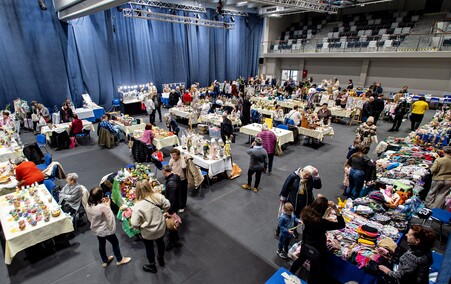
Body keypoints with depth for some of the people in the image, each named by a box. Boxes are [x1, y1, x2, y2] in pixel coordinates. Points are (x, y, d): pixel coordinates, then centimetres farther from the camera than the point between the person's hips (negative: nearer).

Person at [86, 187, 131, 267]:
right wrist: (108, 205, -17)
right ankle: (120, 259, 35)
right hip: (105, 230, -7)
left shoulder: (88, 206, -12)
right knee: (115, 243, 16)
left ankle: (105, 261, 47)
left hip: (95, 229, 7)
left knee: (101, 244, 27)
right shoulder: (103, 207, -35)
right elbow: (110, 217, -24)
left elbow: (89, 218, 4)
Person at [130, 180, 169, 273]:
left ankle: (152, 266, 47)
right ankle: (161, 259, 57)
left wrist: (139, 227, -4)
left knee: (149, 248, 23)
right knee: (160, 242, 30)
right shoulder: (158, 196, -23)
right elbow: (167, 205, -7)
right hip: (161, 228, 3)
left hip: (147, 232, -3)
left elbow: (134, 224, -27)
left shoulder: (138, 206, -31)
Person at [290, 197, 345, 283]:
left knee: (300, 260, 35)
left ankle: (290, 274, 58)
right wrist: (336, 209, -34)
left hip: (305, 245, 7)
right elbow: (342, 225, -27)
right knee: (314, 271, 21)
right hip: (317, 250, -7)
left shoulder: (306, 213, -20)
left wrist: (319, 199, -3)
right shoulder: (322, 222, -37)